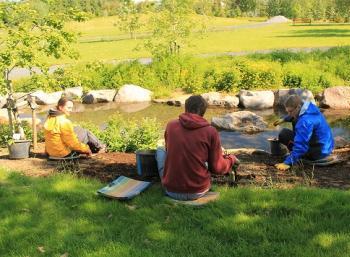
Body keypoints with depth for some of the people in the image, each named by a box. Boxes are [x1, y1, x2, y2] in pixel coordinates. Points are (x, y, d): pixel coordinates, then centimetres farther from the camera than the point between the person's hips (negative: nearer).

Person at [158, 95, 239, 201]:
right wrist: (231, 159, 16)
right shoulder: (211, 132, -11)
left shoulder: (171, 125, -3)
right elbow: (217, 167, -5)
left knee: (160, 151, 25)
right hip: (198, 192, 0)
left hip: (171, 191, 1)